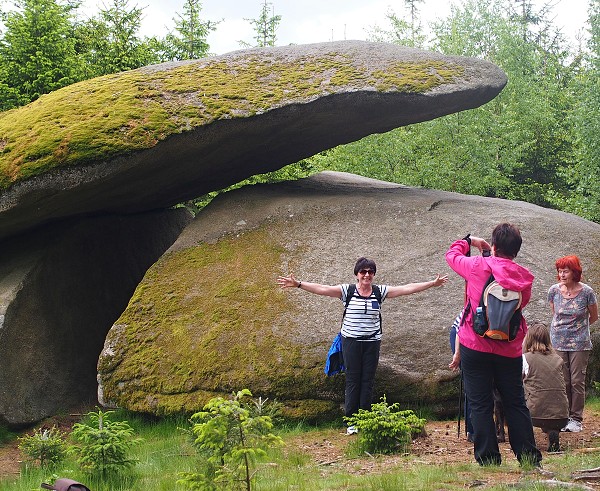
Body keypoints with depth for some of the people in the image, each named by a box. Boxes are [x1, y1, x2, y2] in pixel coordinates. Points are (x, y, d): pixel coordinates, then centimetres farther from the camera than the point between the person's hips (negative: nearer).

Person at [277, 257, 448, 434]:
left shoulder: (380, 291, 4)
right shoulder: (347, 291, -2)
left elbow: (407, 289, 3)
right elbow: (322, 289, -11)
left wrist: (432, 283, 0)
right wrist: (298, 284, -21)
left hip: (372, 342, 2)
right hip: (351, 341, -2)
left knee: (368, 380, 4)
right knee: (352, 380, 0)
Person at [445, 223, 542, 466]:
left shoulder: (478, 266, -10)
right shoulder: (524, 277, -2)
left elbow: (451, 254, 6)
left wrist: (470, 241, 25)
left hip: (475, 347, -3)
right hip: (510, 350, 3)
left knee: (481, 405, 4)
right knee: (515, 404, 12)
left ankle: (488, 459, 4)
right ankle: (529, 458, 13)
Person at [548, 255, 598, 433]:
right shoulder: (554, 291, -3)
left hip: (580, 343, -2)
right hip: (558, 342, 2)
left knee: (577, 382, -1)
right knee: (562, 382, 3)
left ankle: (576, 419, 8)